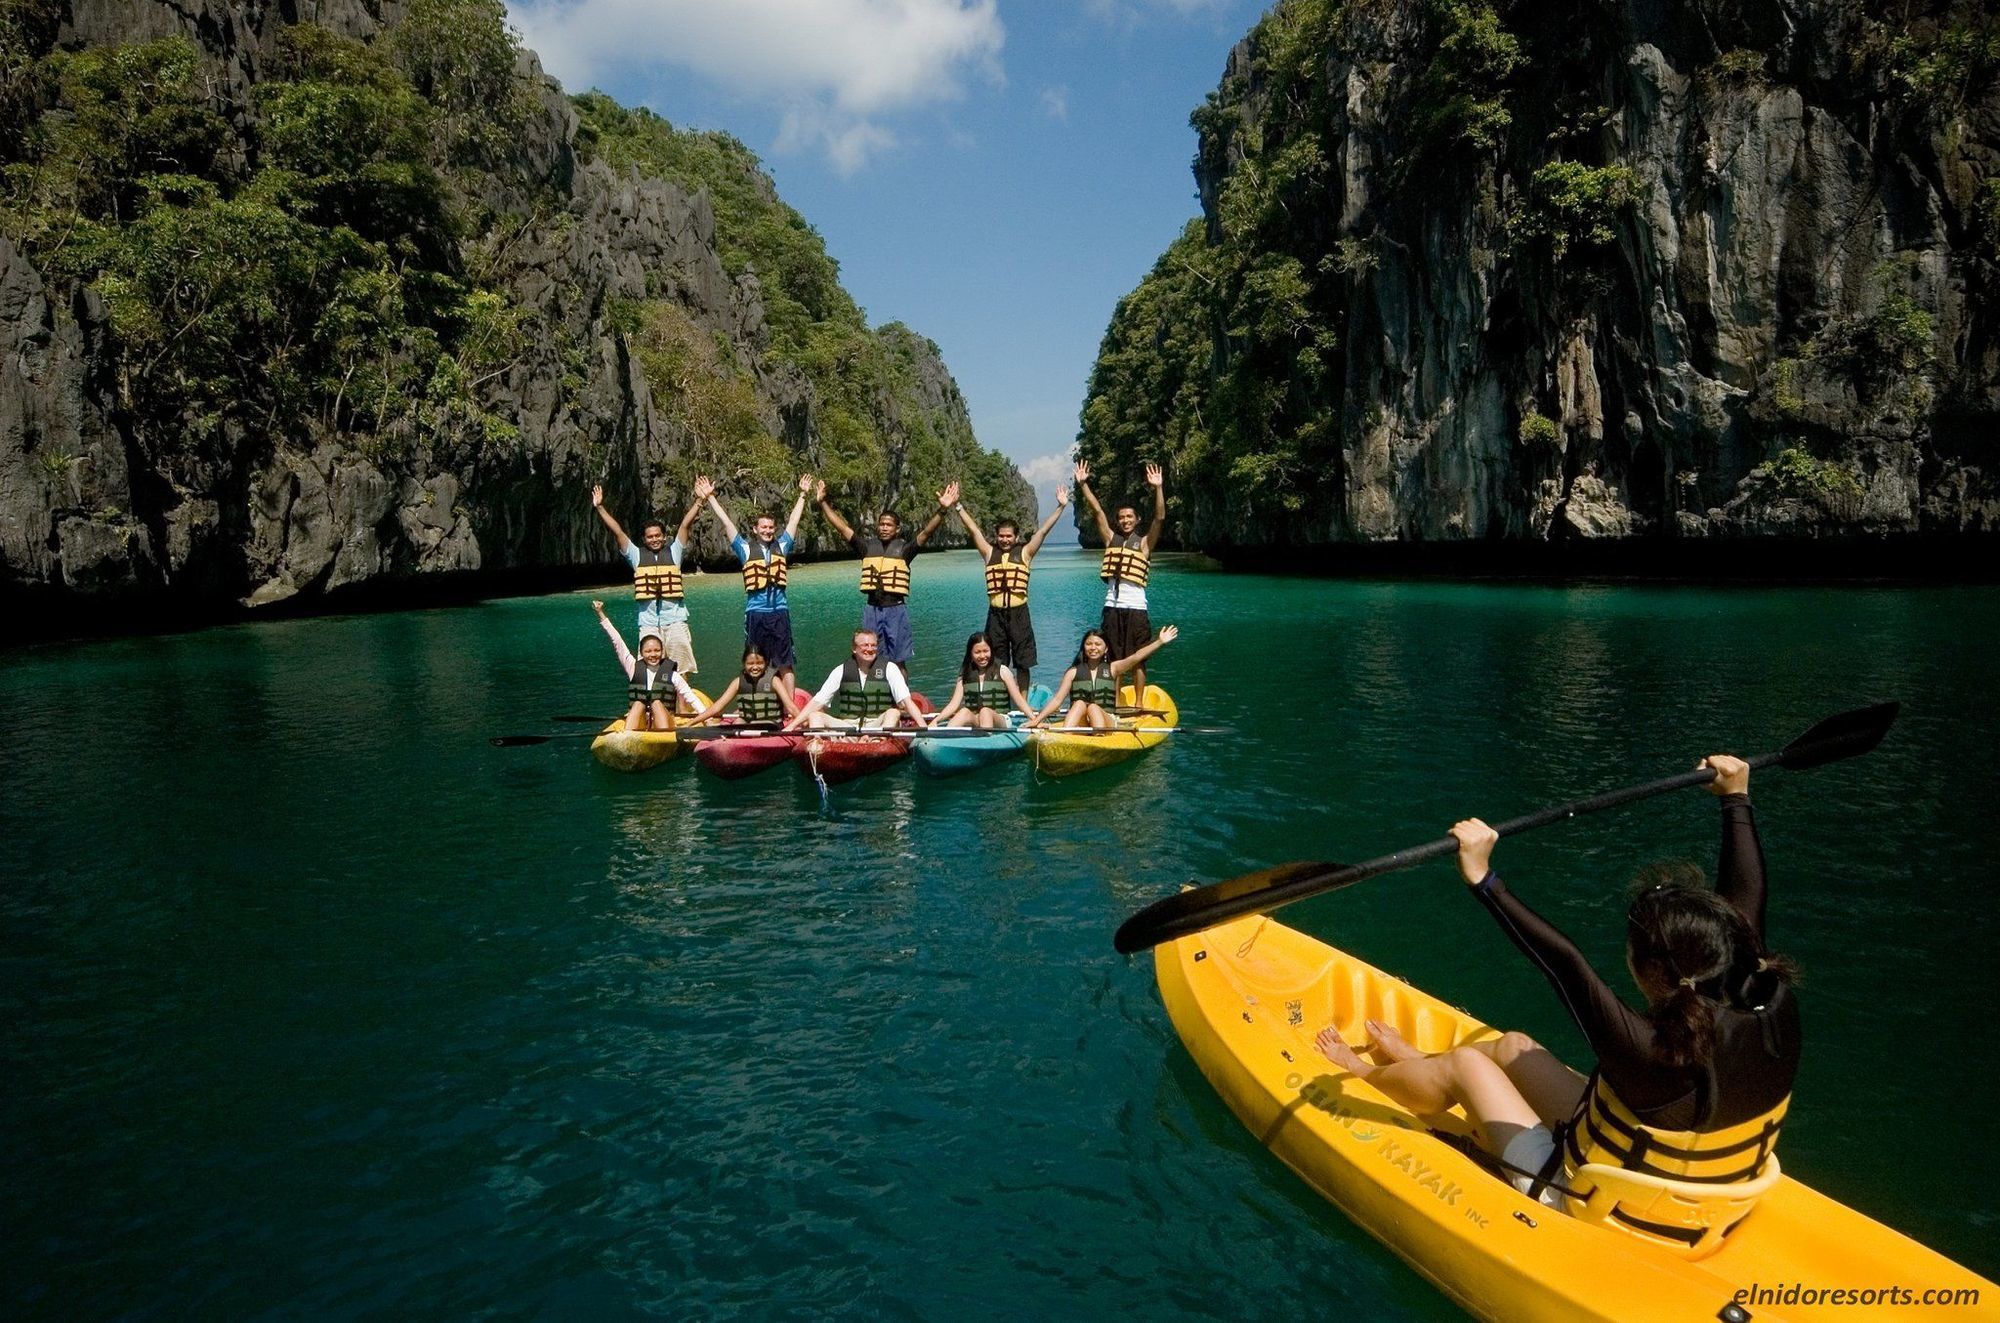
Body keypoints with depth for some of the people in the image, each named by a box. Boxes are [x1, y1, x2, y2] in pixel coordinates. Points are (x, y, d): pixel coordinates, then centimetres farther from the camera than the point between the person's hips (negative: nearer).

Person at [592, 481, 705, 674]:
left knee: (682, 666, -4)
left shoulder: (673, 552, 10)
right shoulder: (637, 555, 11)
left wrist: (698, 500, -2)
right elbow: (617, 531, 8)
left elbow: (686, 524, 4)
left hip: (675, 618, -1)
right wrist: (600, 507, 5)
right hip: (648, 621, 1)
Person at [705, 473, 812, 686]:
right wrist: (710, 497, 9)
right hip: (755, 612, -1)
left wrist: (803, 494, 23)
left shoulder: (781, 546, 10)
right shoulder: (746, 548, 5)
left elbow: (794, 519, 18)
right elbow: (725, 521, 7)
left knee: (785, 664, 2)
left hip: (780, 612, 1)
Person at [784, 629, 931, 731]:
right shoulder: (842, 671, 9)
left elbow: (906, 701, -7)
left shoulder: (889, 668, 3)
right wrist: (791, 726, -4)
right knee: (815, 716, -15)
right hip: (847, 726, 2)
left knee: (894, 712, -30)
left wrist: (923, 727, -22)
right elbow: (817, 702, 6)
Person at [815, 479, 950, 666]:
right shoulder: (868, 545, 6)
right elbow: (842, 528, 6)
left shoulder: (904, 548, 0)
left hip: (896, 610, -2)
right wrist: (823, 503, 2)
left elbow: (926, 532, -11)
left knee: (898, 661, 5)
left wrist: (942, 510, -25)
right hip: (872, 609, 2)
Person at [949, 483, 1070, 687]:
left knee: (1022, 662, 3)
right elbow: (973, 529, 6)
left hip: (1018, 612, -1)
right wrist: (957, 506, 2)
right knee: (996, 664, 7)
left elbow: (1043, 531, 0)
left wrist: (1060, 507, -5)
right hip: (996, 613, 2)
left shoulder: (1024, 553, 4)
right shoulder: (989, 553, 9)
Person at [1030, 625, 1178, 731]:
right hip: (1080, 726, 0)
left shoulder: (1112, 669, 10)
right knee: (1080, 703, -26)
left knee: (1093, 708, -28)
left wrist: (1160, 642, -17)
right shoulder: (1074, 672, 10)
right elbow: (1057, 699, 5)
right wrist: (1037, 720, -6)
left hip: (1107, 722, 0)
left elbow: (1136, 657, -4)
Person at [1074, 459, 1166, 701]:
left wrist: (1158, 488, -20)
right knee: (1114, 659, 7)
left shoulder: (1144, 542, 4)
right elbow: (1097, 510, 8)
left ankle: (1139, 705, 8)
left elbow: (1160, 518, -9)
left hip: (1135, 607, -3)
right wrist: (1083, 484, 2)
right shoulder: (1111, 539, 12)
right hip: (1112, 606, 3)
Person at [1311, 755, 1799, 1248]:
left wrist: (1483, 877, -26)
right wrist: (1737, 799, 10)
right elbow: (1746, 896, -5)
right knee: (1512, 1046, 18)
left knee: (1463, 1065, 10)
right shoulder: (1774, 1013, -18)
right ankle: (1412, 1063, 47)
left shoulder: (1648, 1050, -38)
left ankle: (1360, 1070, 39)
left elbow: (1565, 962, -35)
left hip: (1584, 1209, -6)